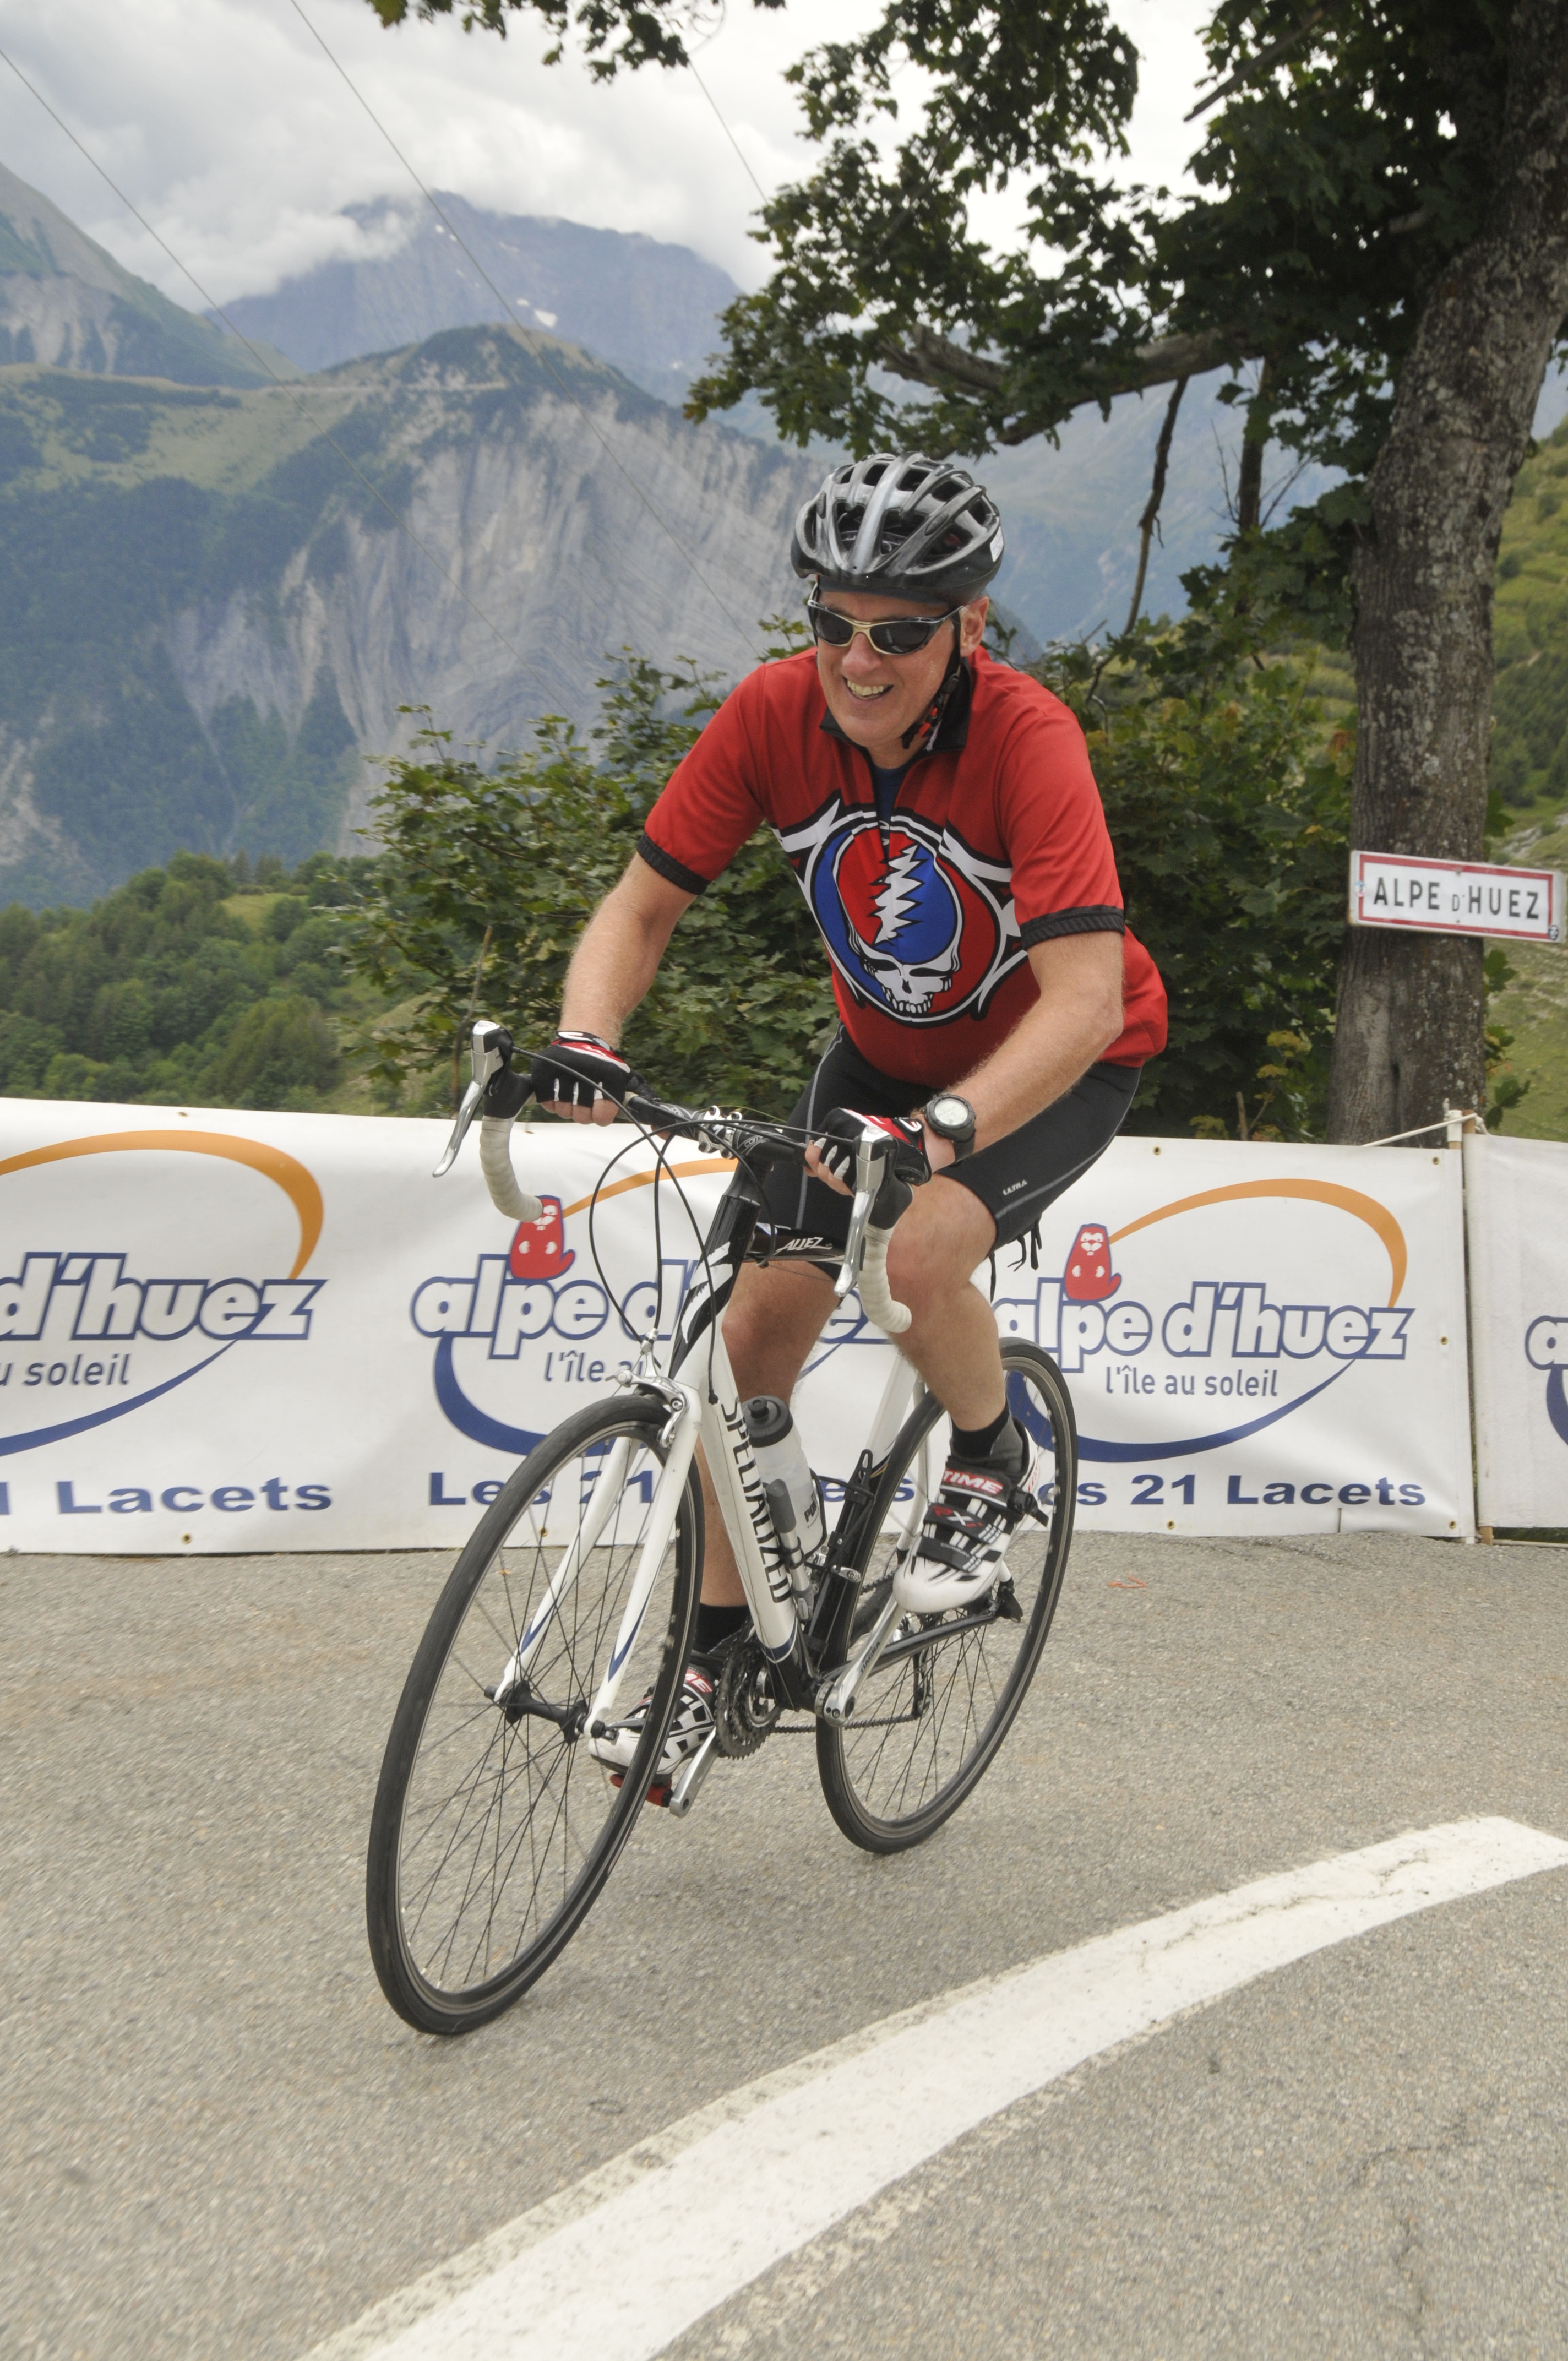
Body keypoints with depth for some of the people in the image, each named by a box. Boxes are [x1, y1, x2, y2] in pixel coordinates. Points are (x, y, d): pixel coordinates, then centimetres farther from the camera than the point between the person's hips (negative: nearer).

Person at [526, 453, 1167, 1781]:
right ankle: (713, 1648, 13)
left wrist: (943, 1128, -54)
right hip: (885, 1047, 5)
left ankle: (992, 1463, 2)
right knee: (762, 1323, -4)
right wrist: (588, 1041, -34)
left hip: (1057, 1062, -4)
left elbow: (1084, 1000, -39)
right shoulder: (773, 715, -20)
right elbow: (643, 905, -14)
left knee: (917, 1253, -32)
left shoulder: (1028, 739, -31)